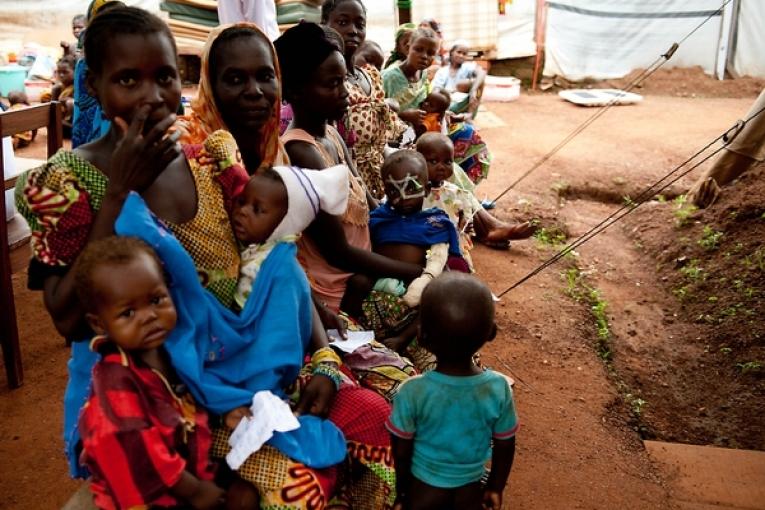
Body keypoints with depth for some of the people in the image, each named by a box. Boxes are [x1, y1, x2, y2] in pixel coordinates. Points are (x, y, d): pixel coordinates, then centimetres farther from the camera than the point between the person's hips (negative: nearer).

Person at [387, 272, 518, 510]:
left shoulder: (413, 392, -29)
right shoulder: (498, 388, -24)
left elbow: (402, 452, -15)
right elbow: (505, 448, -9)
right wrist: (496, 488, 9)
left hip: (423, 486, -1)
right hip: (471, 487, 2)